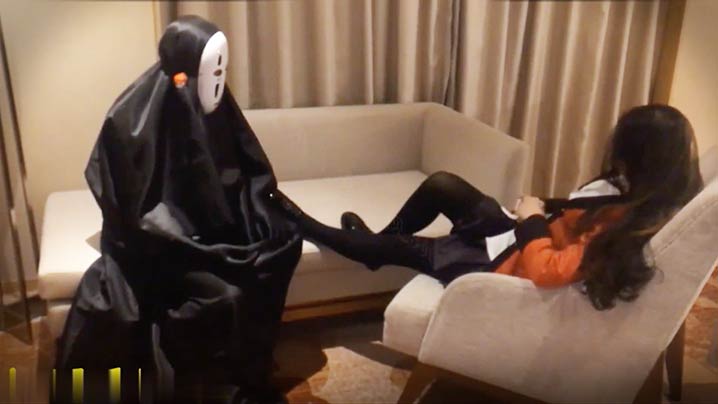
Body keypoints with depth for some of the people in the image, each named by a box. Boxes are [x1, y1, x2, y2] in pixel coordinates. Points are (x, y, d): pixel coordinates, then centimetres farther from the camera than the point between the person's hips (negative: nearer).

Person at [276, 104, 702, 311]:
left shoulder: (624, 226, -35)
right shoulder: (649, 196, -8)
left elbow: (545, 270, -36)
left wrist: (531, 219, -22)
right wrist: (547, 208, -7)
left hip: (510, 265, -8)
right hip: (519, 240, 8)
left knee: (402, 246, 6)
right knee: (441, 184, 10)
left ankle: (310, 229, 29)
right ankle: (377, 237, 35)